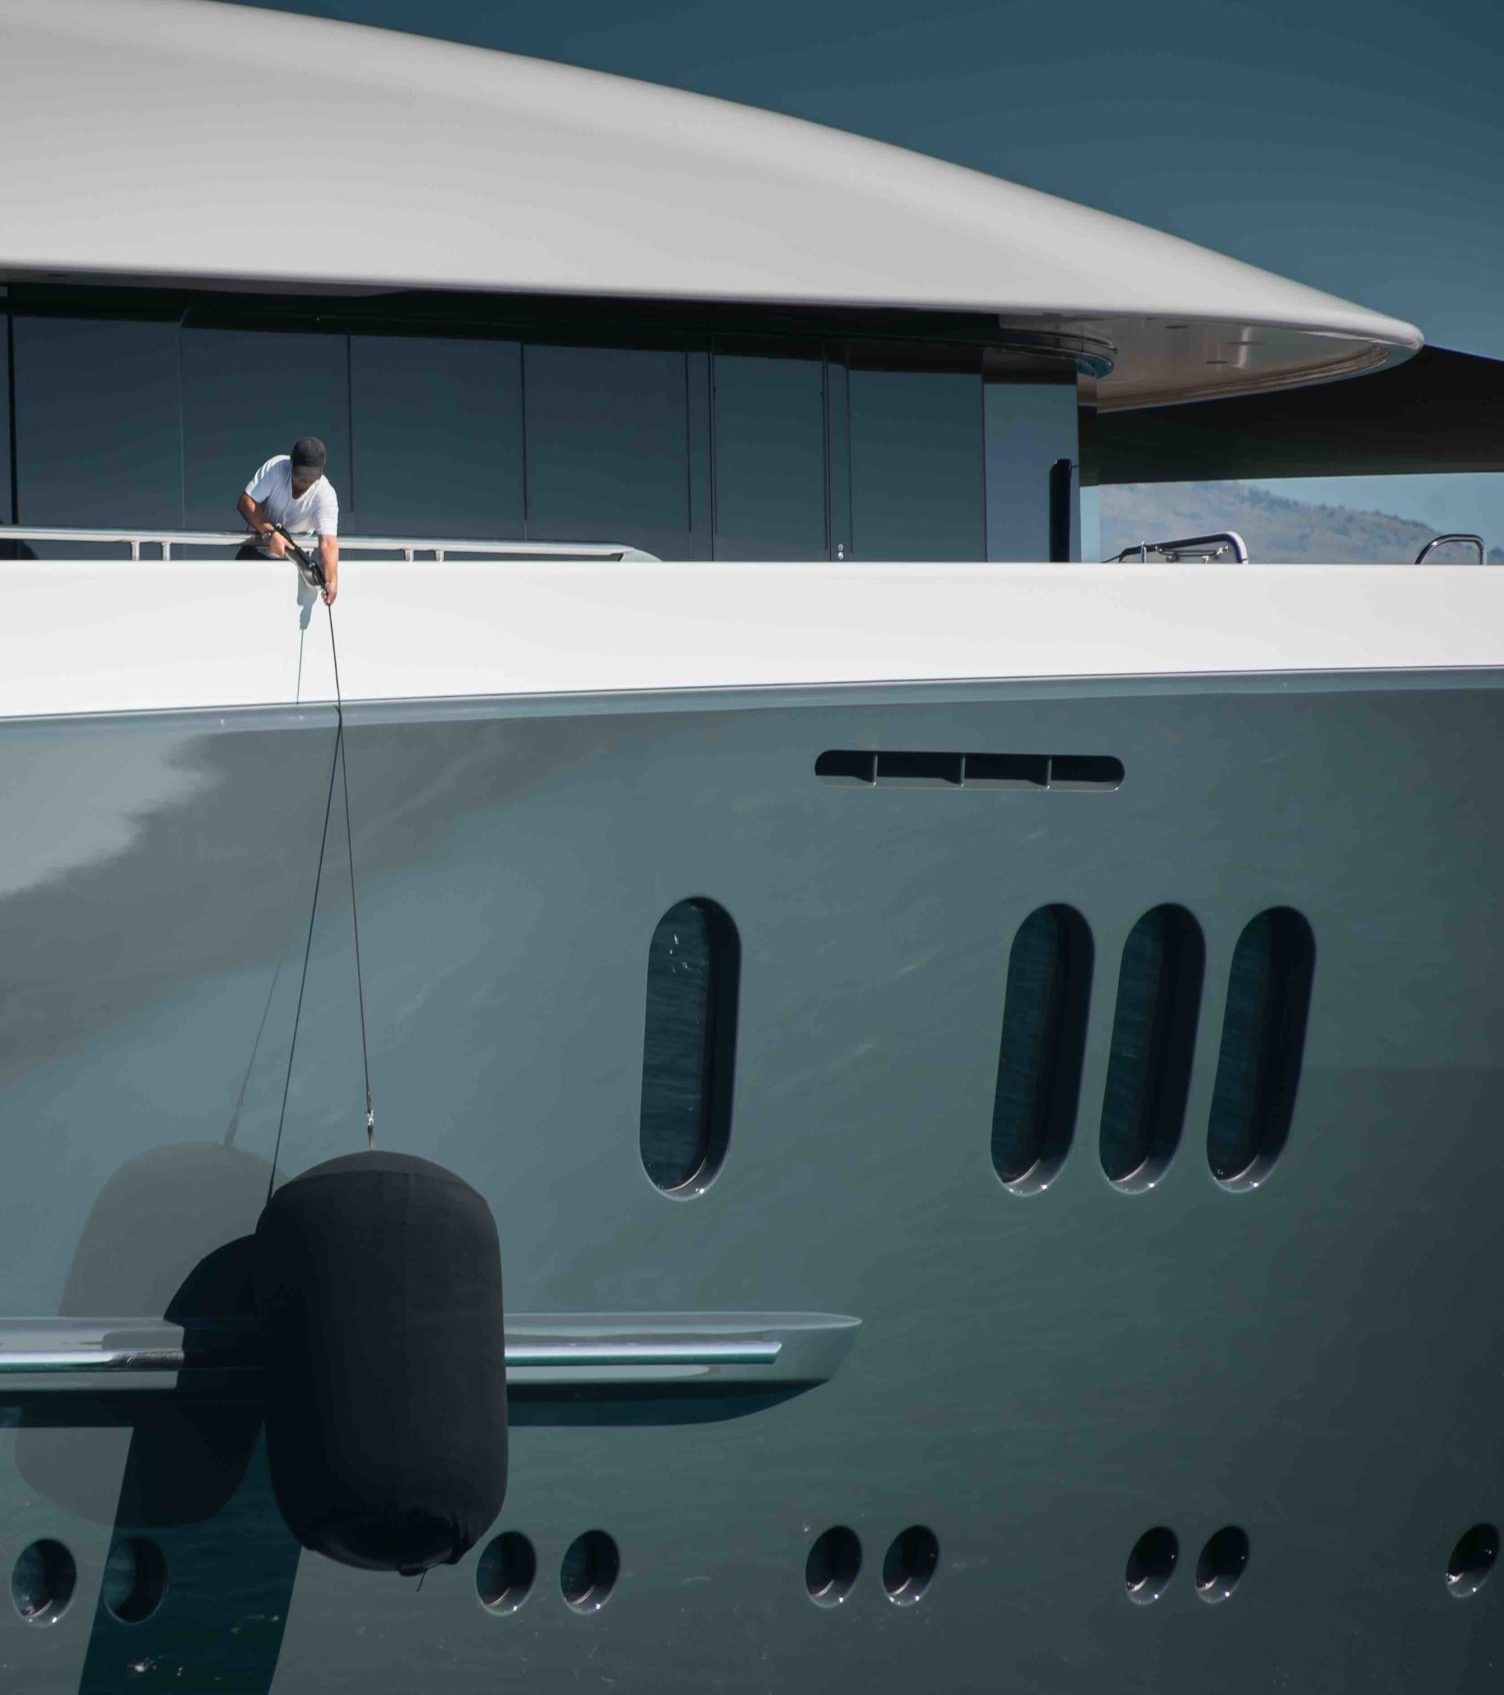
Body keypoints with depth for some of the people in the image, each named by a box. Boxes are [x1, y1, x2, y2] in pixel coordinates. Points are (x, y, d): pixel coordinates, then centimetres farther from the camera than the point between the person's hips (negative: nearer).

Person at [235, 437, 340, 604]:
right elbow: (245, 502, -25)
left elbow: (328, 542, -39)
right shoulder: (275, 468, -25)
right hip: (258, 547, 1)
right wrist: (270, 533, -40)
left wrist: (332, 580, -57)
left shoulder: (325, 495, -29)